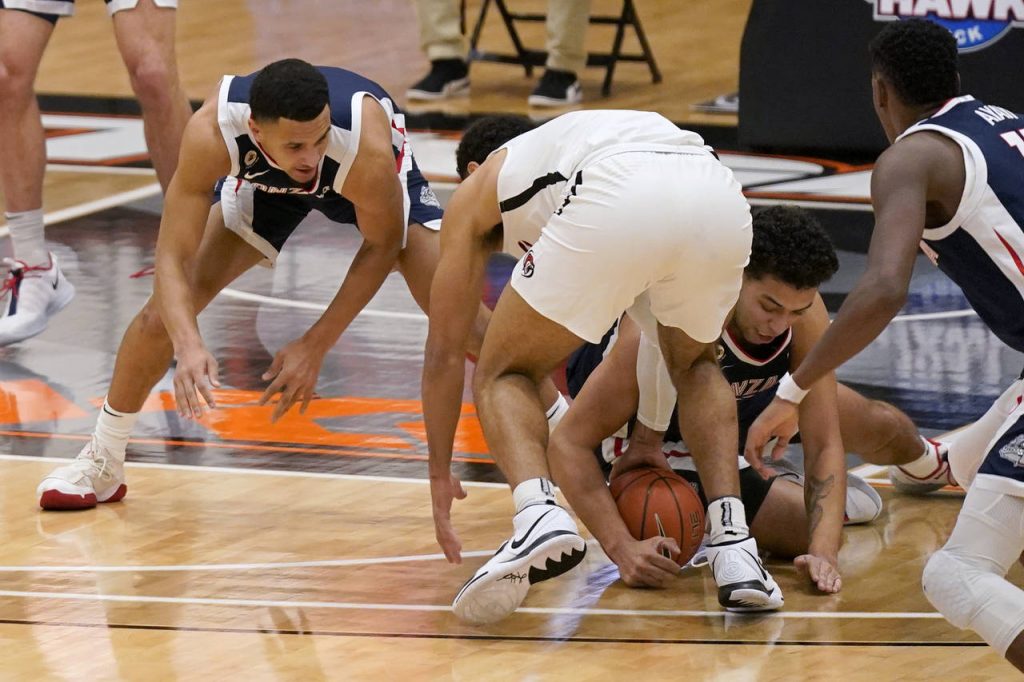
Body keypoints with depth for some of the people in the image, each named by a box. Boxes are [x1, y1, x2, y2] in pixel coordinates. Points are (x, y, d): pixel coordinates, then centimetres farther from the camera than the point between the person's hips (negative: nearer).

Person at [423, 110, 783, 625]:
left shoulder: (478, 190, 34)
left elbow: (444, 351, 36)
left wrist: (441, 475, 48)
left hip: (616, 205, -4)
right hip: (719, 195, 4)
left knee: (503, 376, 17)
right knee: (695, 366, 34)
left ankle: (538, 512, -12)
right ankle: (733, 548, 15)